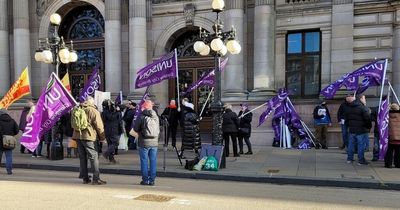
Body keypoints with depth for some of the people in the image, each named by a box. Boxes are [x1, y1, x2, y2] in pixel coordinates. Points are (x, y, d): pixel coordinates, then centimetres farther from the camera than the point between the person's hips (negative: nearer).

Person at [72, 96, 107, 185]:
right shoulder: (93, 111, -6)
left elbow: (73, 124, 23)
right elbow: (99, 125, -7)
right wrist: (102, 137, 1)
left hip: (77, 136, 7)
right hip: (88, 136, -7)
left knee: (82, 157, 12)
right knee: (93, 157, -3)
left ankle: (85, 178, 16)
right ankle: (96, 178, -5)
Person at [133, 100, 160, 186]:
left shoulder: (142, 117, -9)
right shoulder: (156, 117, 5)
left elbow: (135, 128, -1)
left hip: (144, 142, -4)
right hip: (154, 142, 4)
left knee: (144, 161, 5)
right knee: (153, 161, 8)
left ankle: (145, 179, 8)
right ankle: (152, 180, 11)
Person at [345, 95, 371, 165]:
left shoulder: (350, 108, 11)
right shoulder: (363, 108, -13)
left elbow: (346, 118, 17)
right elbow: (367, 119, -15)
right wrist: (369, 126, -1)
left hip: (351, 130, 7)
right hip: (361, 130, -7)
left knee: (351, 144, 13)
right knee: (361, 145, 0)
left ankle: (349, 158, 20)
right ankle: (361, 160, 4)